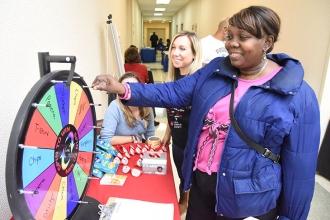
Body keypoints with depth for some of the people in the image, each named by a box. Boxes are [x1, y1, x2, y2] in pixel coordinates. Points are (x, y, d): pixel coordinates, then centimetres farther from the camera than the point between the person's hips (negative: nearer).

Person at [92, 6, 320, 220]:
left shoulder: (298, 96, -14)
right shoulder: (215, 69, -1)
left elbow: (299, 165, -9)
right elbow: (175, 92, -5)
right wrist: (124, 89, -15)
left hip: (248, 201, -3)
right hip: (200, 182, 4)